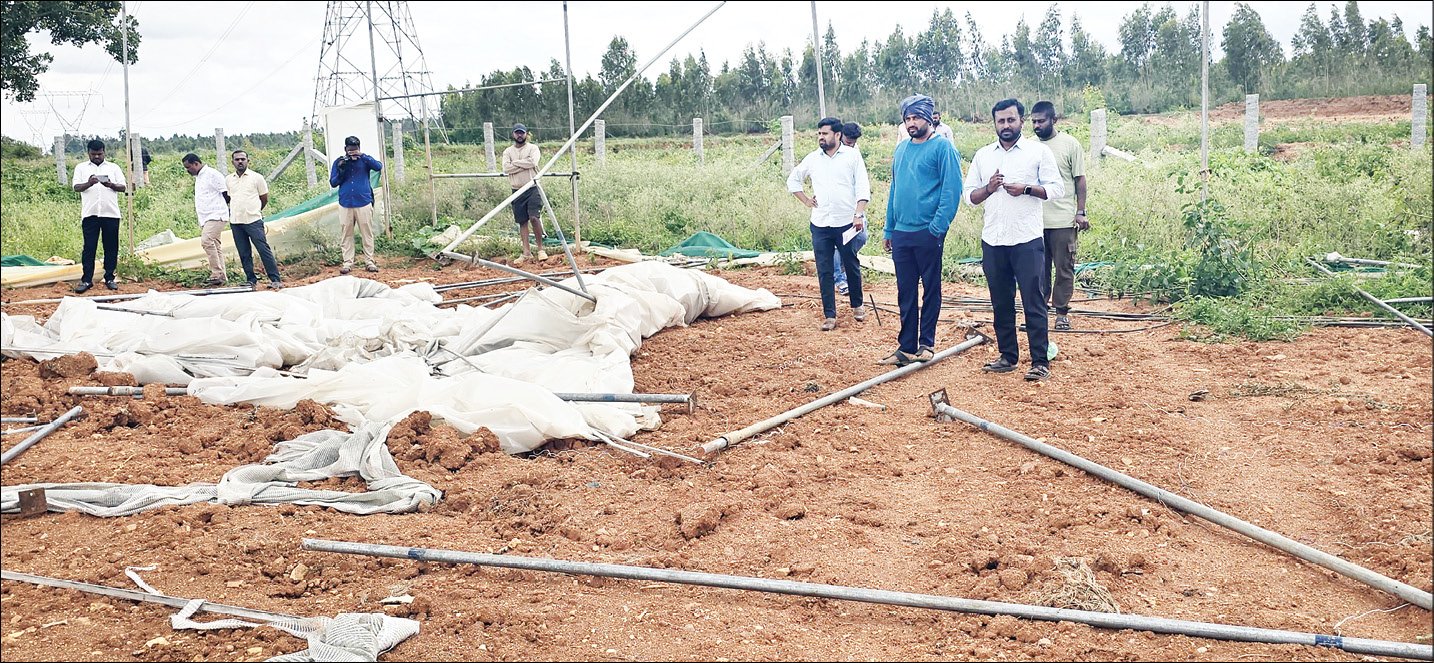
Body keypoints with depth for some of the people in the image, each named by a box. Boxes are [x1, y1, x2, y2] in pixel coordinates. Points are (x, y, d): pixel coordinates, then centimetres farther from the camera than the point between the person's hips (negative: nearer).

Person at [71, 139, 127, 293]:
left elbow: (123, 187, 7)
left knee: (111, 248, 3)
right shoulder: (81, 168, 13)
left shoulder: (114, 167, 14)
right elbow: (76, 187, 2)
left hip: (111, 213, 1)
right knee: (89, 247, -2)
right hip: (89, 214, -1)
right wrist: (88, 184, -19)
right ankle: (86, 280, 1)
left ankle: (110, 278, 12)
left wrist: (111, 185, -15)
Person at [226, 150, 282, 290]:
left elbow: (264, 199, 8)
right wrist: (232, 212, 15)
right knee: (244, 254, 5)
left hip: (253, 221, -4)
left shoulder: (256, 177, 1)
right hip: (235, 222, 4)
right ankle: (251, 281, 13)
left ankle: (275, 280, -8)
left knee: (264, 249, -9)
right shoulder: (228, 180, 11)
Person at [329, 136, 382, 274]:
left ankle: (369, 261, 6)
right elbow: (333, 183, 9)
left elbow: (379, 167, -12)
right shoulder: (338, 162, 9)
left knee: (367, 233, 0)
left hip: (364, 203, -1)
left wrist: (362, 156, -18)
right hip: (345, 204, 1)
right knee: (347, 234, 2)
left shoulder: (364, 159, 6)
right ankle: (347, 262, 7)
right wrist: (341, 171, -8)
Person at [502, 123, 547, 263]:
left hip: (533, 189, -3)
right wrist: (524, 164, -10)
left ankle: (540, 248, -3)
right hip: (517, 191, 3)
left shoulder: (533, 148, 4)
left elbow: (533, 162, -16)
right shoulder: (508, 151, 11)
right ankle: (527, 252, 9)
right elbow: (506, 169, -6)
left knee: (534, 217, -15)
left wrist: (515, 163, -7)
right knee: (522, 221, 4)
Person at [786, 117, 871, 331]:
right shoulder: (813, 158, 8)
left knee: (851, 266, 9)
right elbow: (793, 179, 23)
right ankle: (829, 315, 5)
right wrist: (806, 201, 12)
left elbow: (862, 187, -3)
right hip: (820, 225, 2)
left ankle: (857, 305, 30)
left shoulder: (852, 155, 1)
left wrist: (859, 214, -13)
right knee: (824, 271, 1)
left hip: (846, 223, -2)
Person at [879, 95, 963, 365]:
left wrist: (938, 228, -17)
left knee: (931, 290, 6)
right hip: (901, 233, 6)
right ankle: (906, 347, 14)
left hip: (927, 233, -6)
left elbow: (952, 190, -12)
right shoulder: (901, 149, 14)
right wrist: (888, 230, 15)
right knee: (905, 293, 8)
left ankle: (926, 343, 15)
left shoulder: (942, 148, -7)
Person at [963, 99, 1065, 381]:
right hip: (992, 241, 4)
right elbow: (969, 195, 12)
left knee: (1033, 302, -5)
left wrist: (1026, 189, -15)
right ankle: (1008, 356, 19)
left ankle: (1040, 362, -1)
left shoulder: (1038, 151, 3)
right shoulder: (982, 155, 13)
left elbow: (1056, 188, 0)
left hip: (1027, 240, -4)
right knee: (1001, 302, 9)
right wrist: (988, 188, -8)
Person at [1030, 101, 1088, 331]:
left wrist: (1081, 212, -4)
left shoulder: (1070, 144, -1)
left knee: (1064, 268, 3)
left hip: (1063, 220, -3)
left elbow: (1080, 180, 1)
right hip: (1035, 219, 3)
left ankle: (1062, 311, 14)